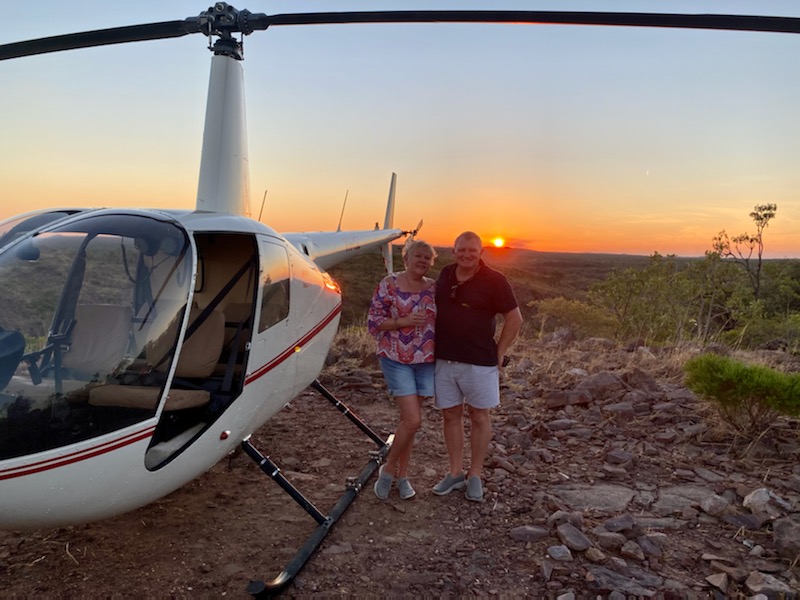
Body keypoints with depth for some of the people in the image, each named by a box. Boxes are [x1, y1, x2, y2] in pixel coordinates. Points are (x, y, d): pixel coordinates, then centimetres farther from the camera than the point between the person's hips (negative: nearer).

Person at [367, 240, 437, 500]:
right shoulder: (388, 284, -6)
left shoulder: (433, 288, 6)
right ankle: (388, 468, 13)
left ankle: (402, 475, 26)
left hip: (426, 361, 4)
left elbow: (441, 321, 15)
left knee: (409, 419, 11)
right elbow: (373, 322, -7)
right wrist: (404, 321, -19)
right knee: (413, 420, -11)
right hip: (396, 360, -4)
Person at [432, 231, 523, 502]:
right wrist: (433, 347, 13)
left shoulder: (494, 281, -9)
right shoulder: (445, 276, 6)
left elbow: (514, 319, -5)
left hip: (479, 361, -4)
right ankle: (455, 473, 25)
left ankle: (475, 476, 21)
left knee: (479, 416, 8)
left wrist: (499, 353, -6)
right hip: (444, 359, 5)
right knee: (450, 415, 11)